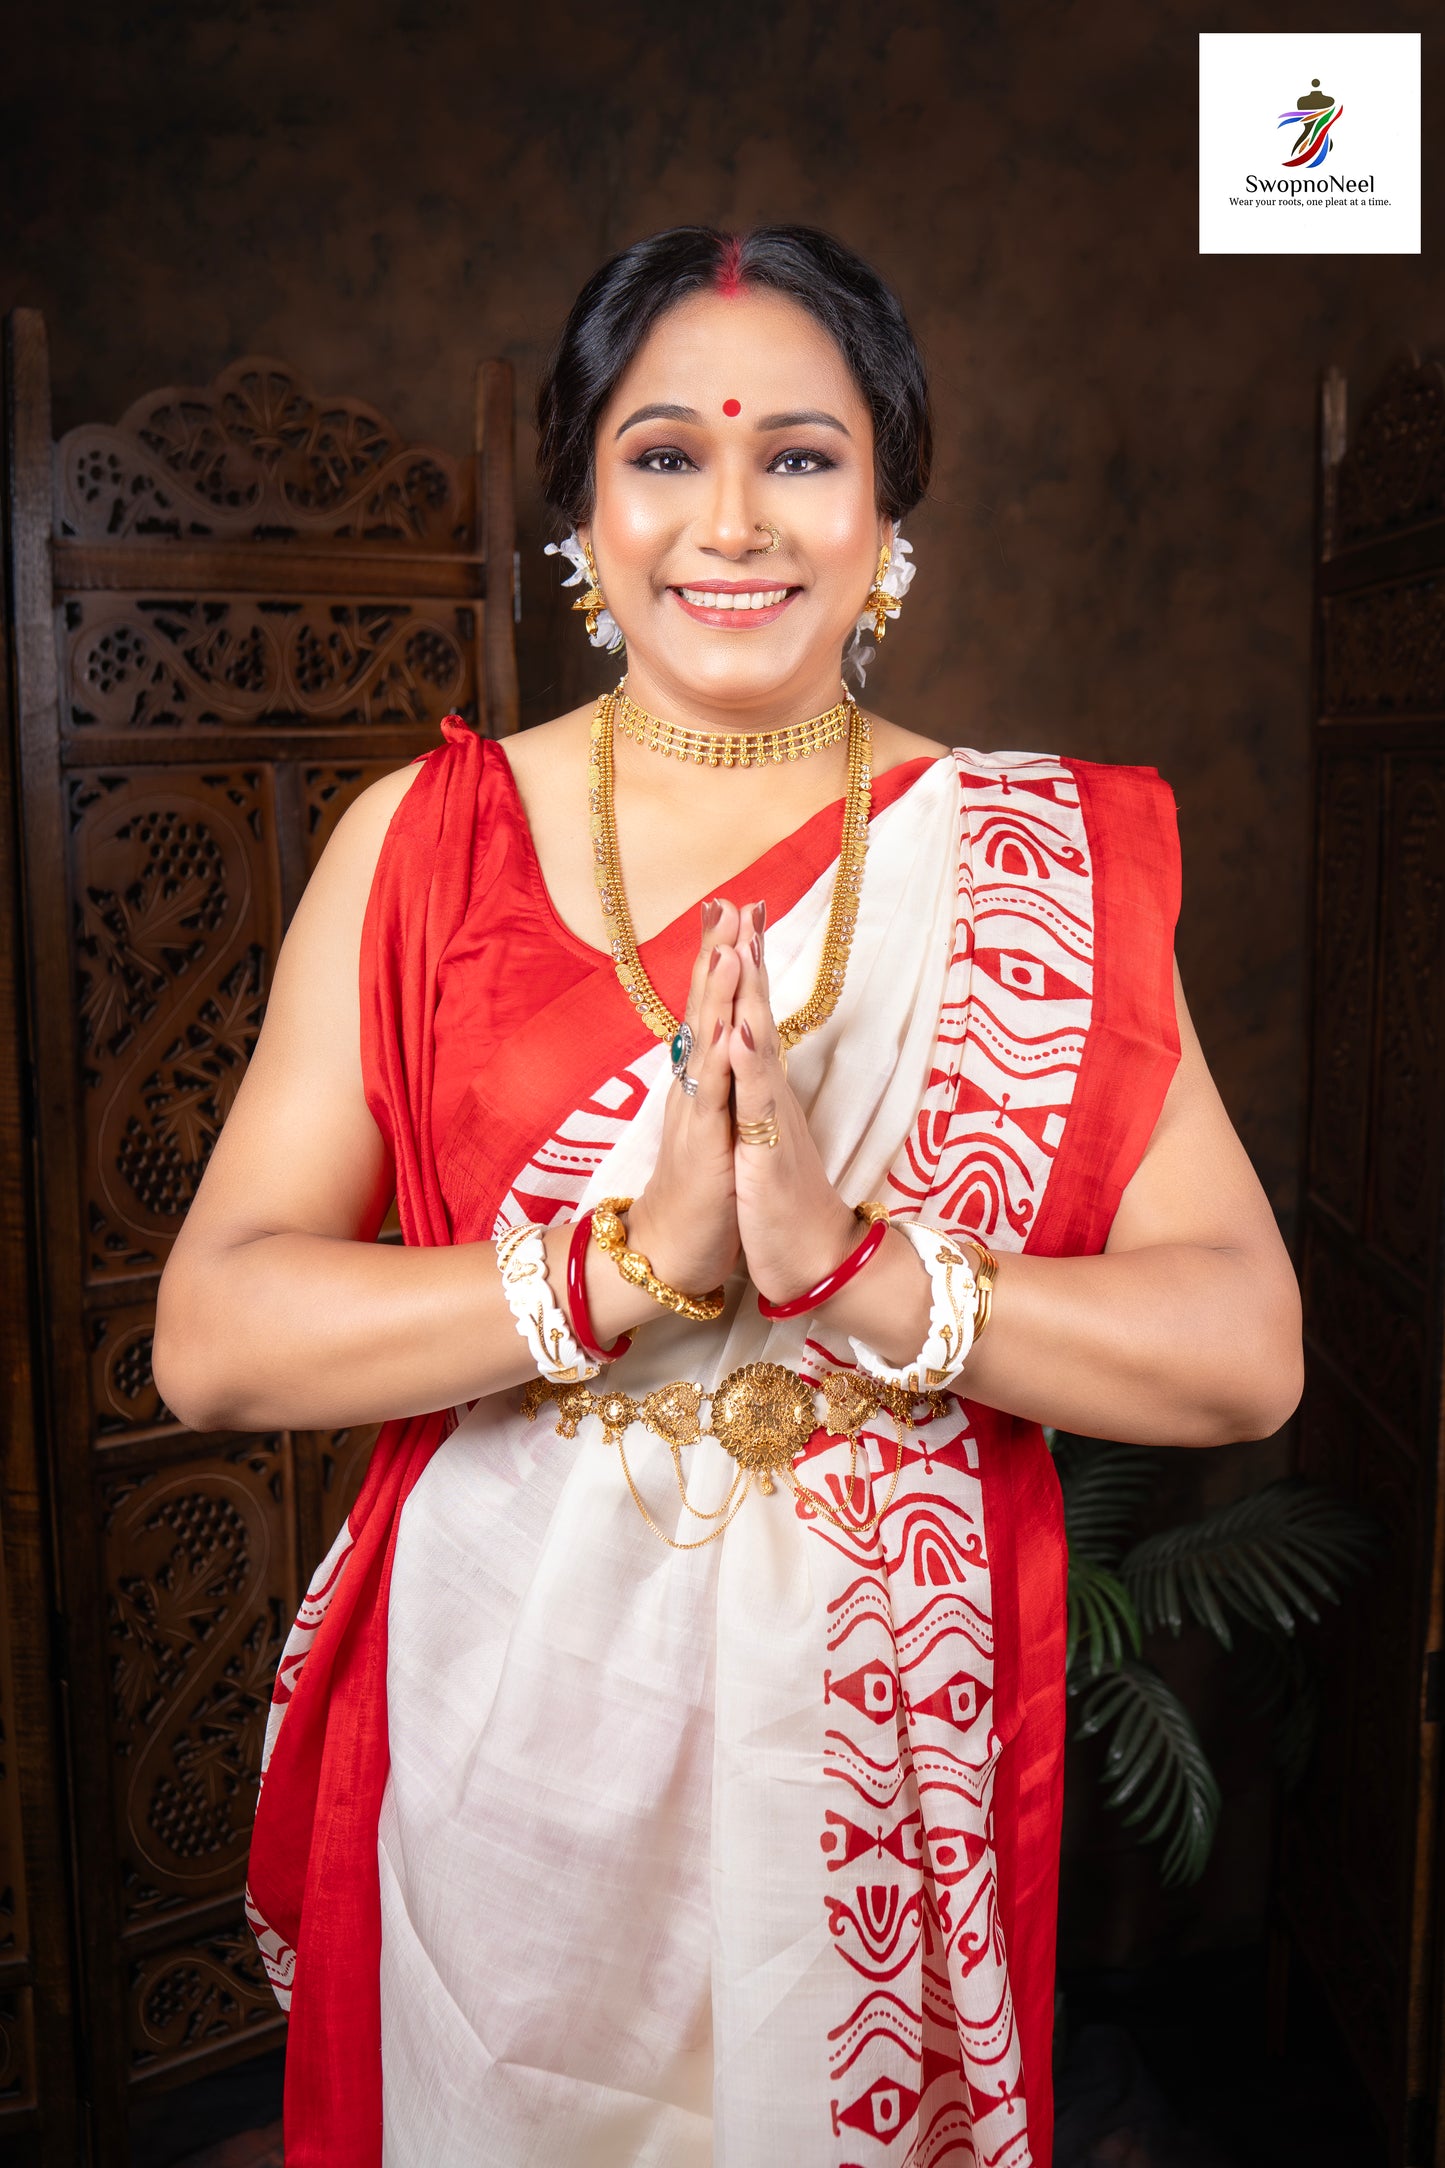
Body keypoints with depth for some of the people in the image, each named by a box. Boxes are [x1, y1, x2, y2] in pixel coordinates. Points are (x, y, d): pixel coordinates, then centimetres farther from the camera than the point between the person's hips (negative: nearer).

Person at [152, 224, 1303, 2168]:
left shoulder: (1042, 858, -3)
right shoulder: (424, 839, -3)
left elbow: (1247, 1353, -9)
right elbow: (210, 1340, -11)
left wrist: (855, 1266, -23)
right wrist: (629, 1263, -23)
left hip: (879, 1751, 0)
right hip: (502, 1732, 0)